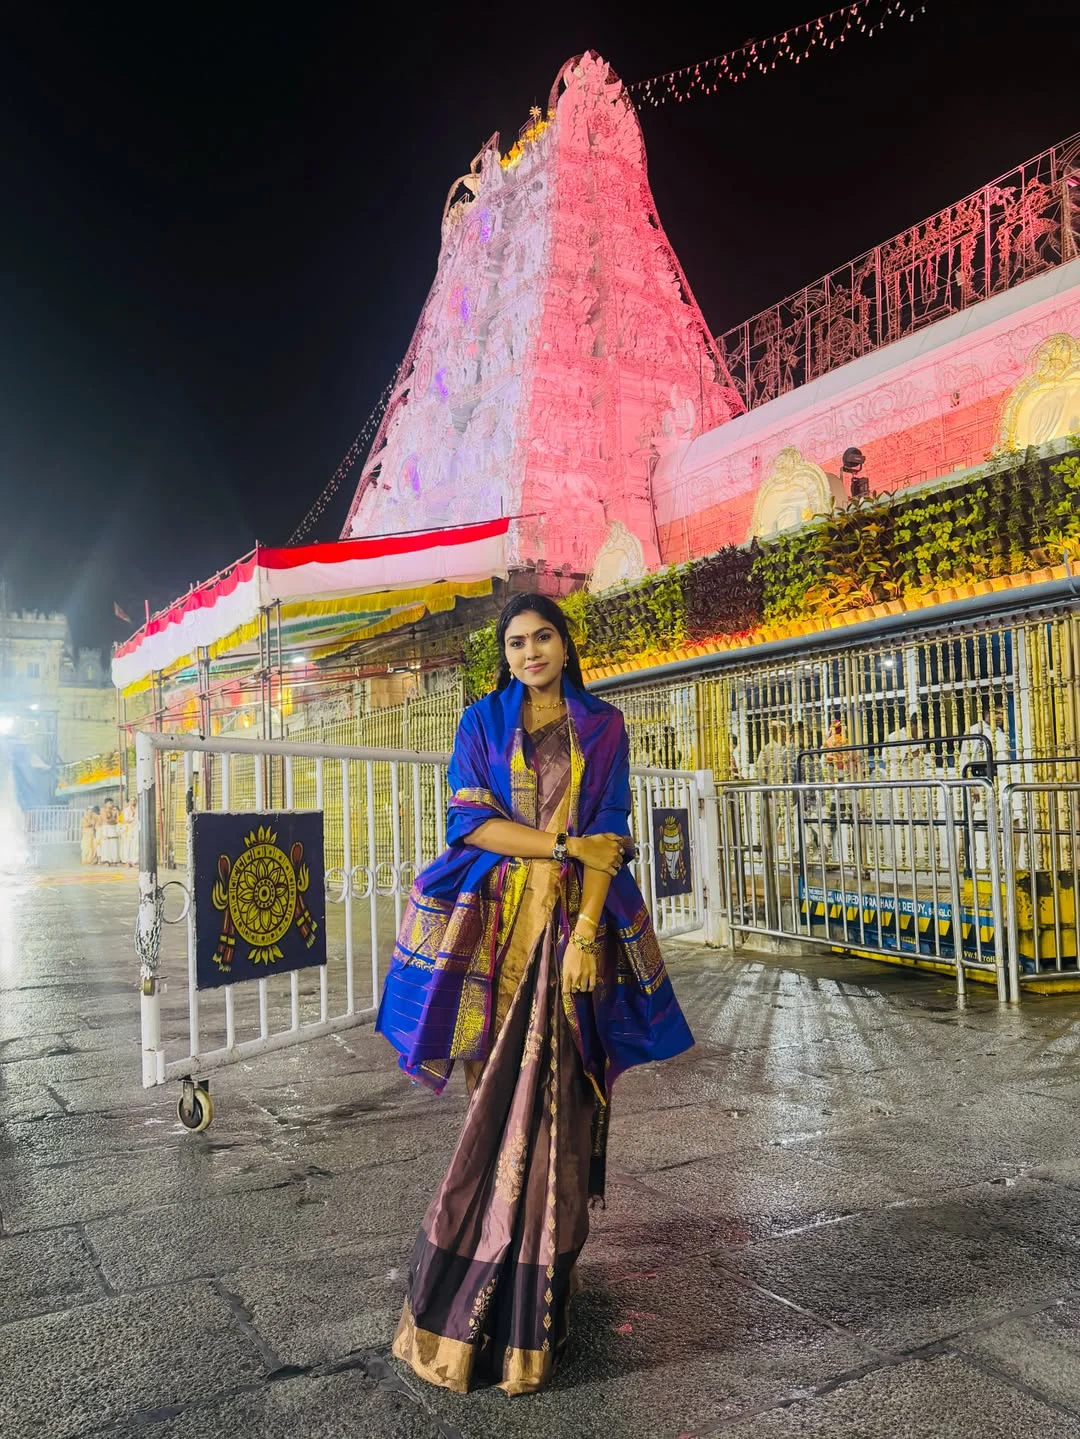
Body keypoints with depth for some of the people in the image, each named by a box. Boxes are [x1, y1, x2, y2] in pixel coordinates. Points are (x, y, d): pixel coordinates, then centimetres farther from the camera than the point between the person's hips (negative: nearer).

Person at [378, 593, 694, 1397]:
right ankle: (478, 1290, 13)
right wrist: (568, 843, -12)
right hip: (498, 923, 0)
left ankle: (539, 1283, 14)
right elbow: (471, 822, -3)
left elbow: (610, 835, -1)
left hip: (574, 923, 0)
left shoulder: (602, 728, 7)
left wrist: (584, 933, -13)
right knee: (499, 1097, -1)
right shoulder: (482, 722, 8)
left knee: (556, 1096, 0)